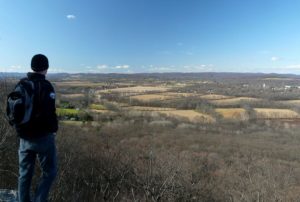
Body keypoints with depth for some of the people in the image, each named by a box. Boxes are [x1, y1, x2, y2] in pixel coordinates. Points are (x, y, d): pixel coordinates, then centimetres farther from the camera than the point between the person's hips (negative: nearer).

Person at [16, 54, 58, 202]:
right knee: (49, 172, 10)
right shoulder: (45, 86, -17)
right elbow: (49, 113, -21)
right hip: (42, 137, -7)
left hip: (24, 137, 7)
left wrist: (21, 128, 19)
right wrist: (53, 129, -5)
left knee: (24, 173, 18)